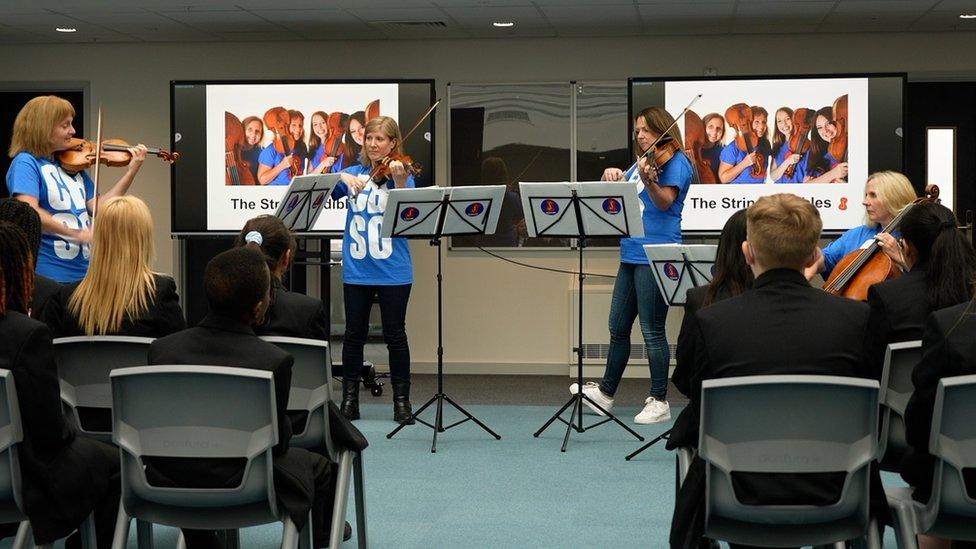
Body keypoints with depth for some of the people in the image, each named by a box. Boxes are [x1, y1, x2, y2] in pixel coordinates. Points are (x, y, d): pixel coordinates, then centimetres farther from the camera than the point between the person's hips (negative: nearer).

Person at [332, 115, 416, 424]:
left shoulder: (402, 174, 0)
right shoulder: (354, 173, 9)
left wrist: (400, 182, -29)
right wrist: (344, 178, -20)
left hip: (392, 271, -2)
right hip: (356, 269, 3)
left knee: (395, 335, 3)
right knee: (354, 334, 8)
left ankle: (402, 400, 13)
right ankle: (349, 398, 18)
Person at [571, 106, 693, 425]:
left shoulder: (675, 162, -6)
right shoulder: (640, 164, 18)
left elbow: (665, 202, -20)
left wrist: (647, 180, -38)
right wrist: (612, 176, 1)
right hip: (631, 255, 9)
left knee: (652, 331, -4)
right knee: (618, 327, 14)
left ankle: (659, 402, 5)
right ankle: (605, 393, 25)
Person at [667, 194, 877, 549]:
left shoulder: (710, 322, -14)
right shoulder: (857, 317, -10)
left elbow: (697, 426, -4)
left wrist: (677, 434, 19)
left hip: (737, 497, -1)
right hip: (832, 497, 2)